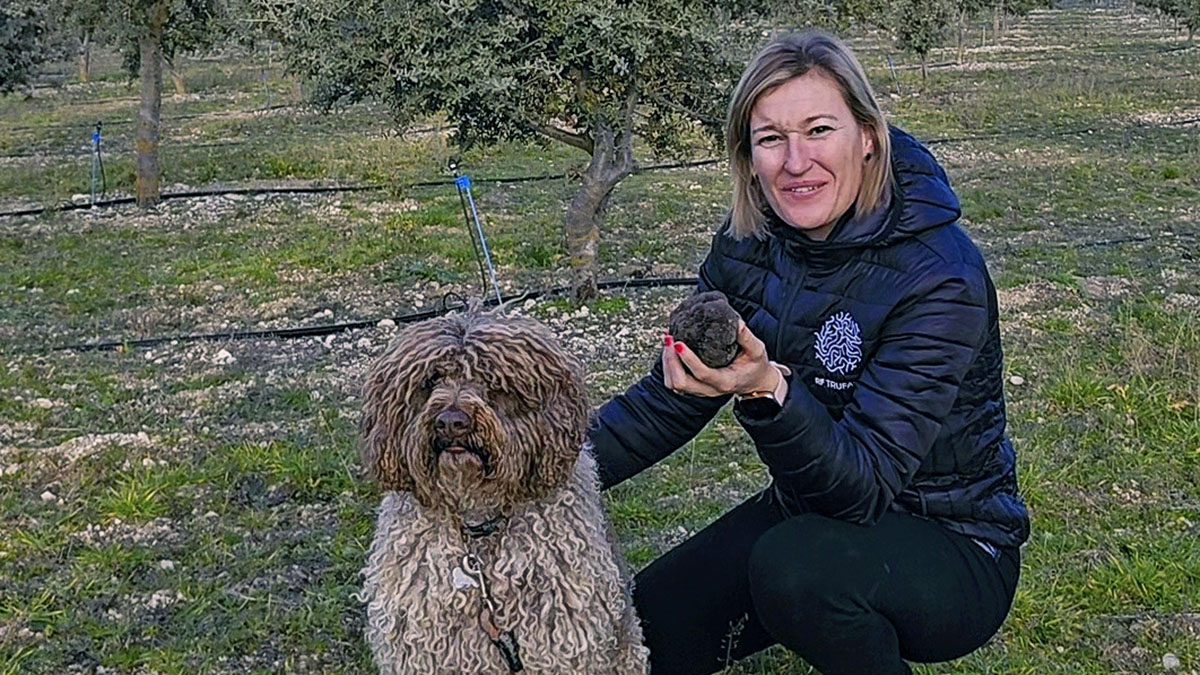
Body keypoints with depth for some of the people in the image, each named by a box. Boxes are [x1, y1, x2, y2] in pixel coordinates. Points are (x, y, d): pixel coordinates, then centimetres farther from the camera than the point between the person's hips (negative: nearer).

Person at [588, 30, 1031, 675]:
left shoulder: (939, 277, -25)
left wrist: (768, 392, -47)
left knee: (796, 566, -35)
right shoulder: (751, 245, -6)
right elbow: (670, 395, 2)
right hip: (809, 514, 6)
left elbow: (867, 485, -30)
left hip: (947, 544, -6)